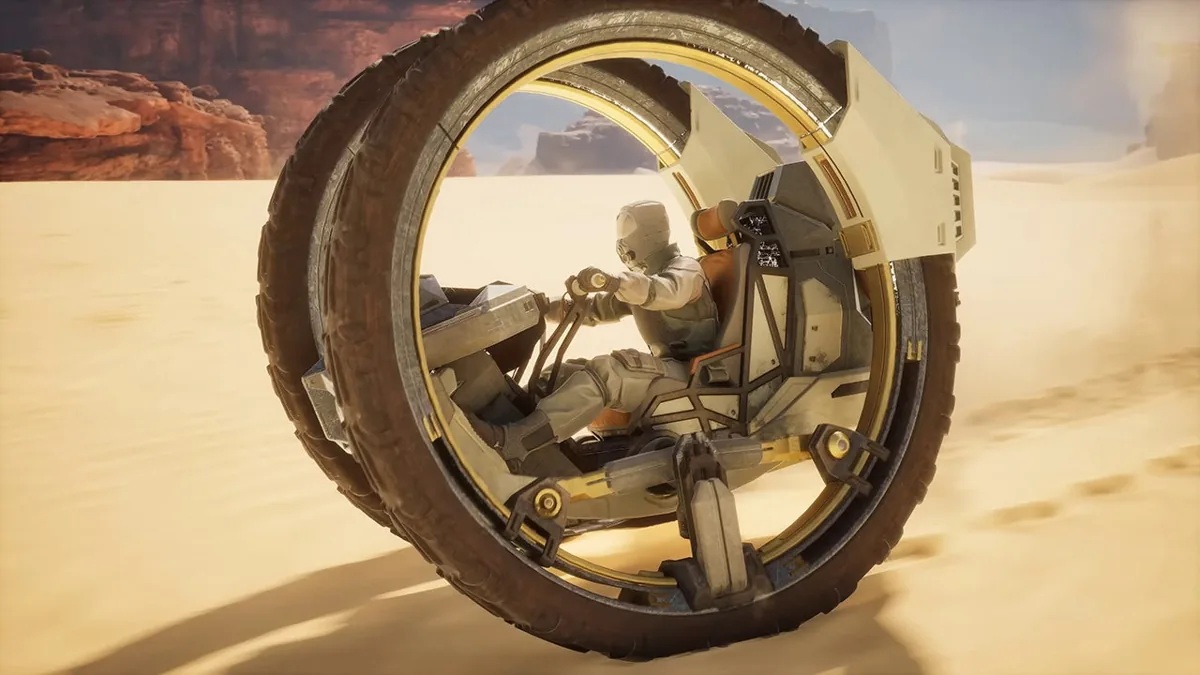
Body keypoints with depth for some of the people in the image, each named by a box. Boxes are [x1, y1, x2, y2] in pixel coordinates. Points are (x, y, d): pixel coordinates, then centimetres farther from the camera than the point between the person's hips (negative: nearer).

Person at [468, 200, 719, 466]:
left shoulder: (685, 269, -6)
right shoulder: (646, 275, 23)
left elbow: (666, 292, -31)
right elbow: (599, 308, 17)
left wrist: (610, 281, -49)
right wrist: (551, 307, -4)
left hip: (689, 373, -10)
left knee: (603, 374, -33)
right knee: (566, 373, -2)